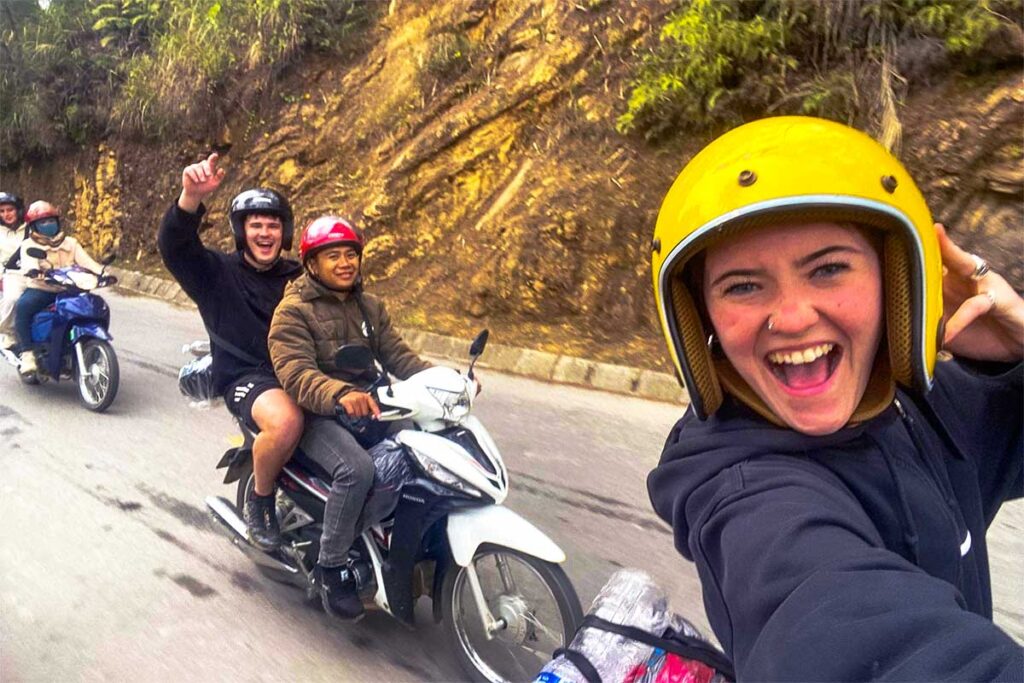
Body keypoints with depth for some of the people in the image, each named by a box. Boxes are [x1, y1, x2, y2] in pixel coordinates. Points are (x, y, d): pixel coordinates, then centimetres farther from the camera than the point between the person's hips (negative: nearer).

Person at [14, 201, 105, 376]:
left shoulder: (70, 243, 16)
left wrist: (102, 272, -19)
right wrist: (33, 271, -38)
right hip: (39, 290, -2)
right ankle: (27, 354, -27)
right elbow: (28, 264, -13)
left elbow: (86, 262, 2)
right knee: (22, 307, -34)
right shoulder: (29, 246, 7)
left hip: (68, 291, 2)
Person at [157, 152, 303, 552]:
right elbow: (174, 245, -14)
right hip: (246, 378, -5)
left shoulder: (298, 276, 18)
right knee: (287, 421, -36)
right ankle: (259, 502, -7)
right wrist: (192, 197, -33)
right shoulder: (217, 272, 5)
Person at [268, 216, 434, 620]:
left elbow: (397, 356, 6)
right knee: (357, 469, -32)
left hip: (366, 406, 6)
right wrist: (341, 395, -41)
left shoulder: (370, 306, 14)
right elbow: (296, 374, -21)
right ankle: (330, 567, -12)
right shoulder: (293, 311, -7)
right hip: (317, 416, -6)